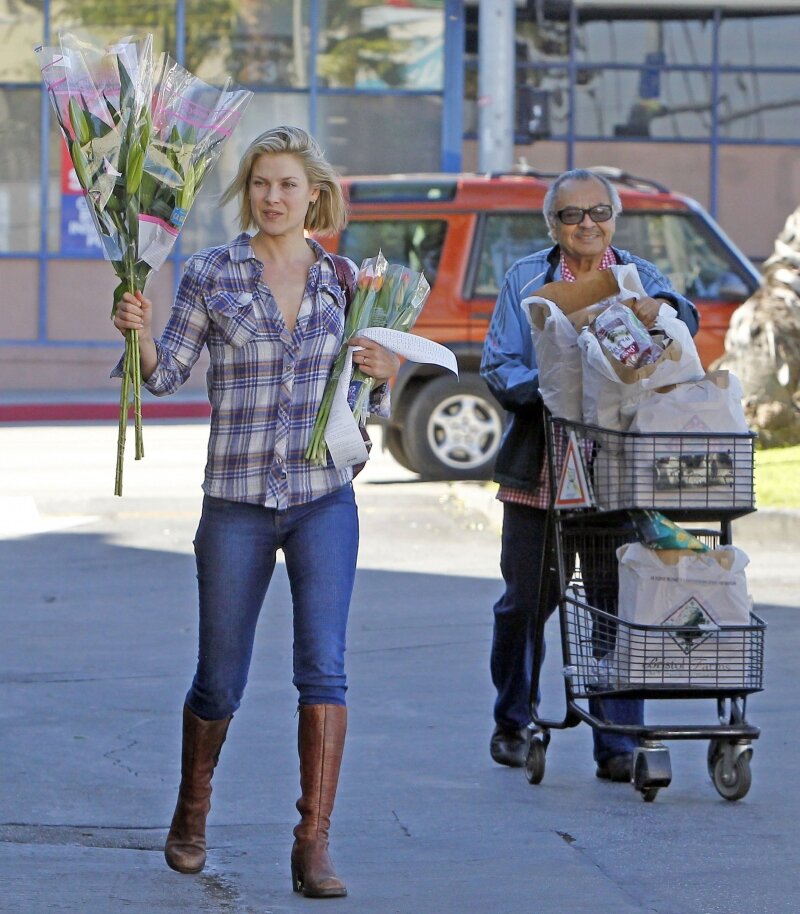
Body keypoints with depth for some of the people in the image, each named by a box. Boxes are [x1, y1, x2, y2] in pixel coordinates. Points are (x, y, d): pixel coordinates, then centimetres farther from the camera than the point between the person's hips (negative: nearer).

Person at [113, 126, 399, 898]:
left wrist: (384, 376, -8)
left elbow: (364, 401, 14)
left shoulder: (342, 281, 6)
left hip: (323, 497, 1)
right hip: (236, 500, -1)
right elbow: (166, 374, 0)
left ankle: (313, 846, -11)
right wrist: (141, 334, -20)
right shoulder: (211, 274, 0)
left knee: (322, 664, -14)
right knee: (219, 681, 7)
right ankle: (191, 815, 33)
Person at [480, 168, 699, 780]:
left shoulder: (640, 278, 9)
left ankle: (618, 744, 0)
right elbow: (498, 367, 2)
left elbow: (683, 319, -11)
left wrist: (662, 308, -34)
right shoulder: (526, 280, 9)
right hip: (538, 471, 0)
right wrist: (545, 390, -17)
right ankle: (512, 723, 27)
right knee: (525, 601, 6)